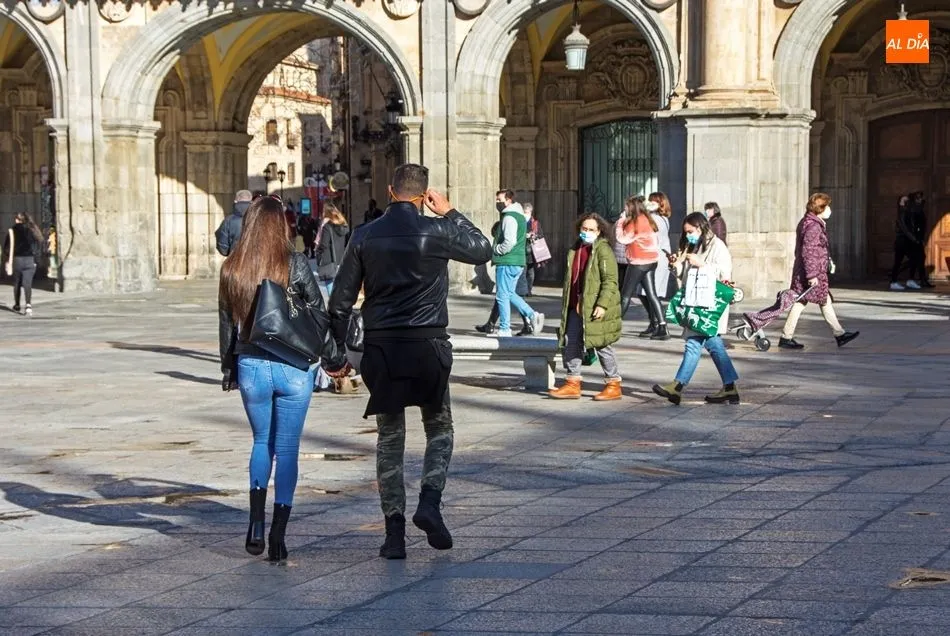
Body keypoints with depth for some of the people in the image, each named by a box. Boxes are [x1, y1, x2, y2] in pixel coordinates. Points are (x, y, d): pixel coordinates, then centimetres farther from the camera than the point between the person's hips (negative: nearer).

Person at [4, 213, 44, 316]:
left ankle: (17, 305, 26)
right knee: (27, 283, -4)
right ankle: (28, 304, -24)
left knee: (17, 283, 16)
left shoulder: (13, 230, -2)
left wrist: (9, 260, 11)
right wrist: (35, 260, 9)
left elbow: (7, 247, -3)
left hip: (17, 259, -1)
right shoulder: (33, 231, 5)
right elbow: (39, 247, 3)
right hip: (30, 261, 1)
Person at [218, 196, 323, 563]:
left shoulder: (232, 268, 0)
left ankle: (256, 525, 7)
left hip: (251, 366, 3)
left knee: (262, 442, 21)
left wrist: (228, 367, 17)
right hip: (292, 367, -2)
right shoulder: (294, 264, -9)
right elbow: (318, 312, -3)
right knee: (287, 449, 6)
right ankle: (278, 537, 3)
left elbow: (226, 322, 7)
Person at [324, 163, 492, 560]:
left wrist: (335, 354, 12)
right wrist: (451, 213, 15)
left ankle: (394, 532, 8)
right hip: (427, 346, -2)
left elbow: (341, 301, 4)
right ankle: (430, 501, -5)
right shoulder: (436, 232, -5)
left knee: (389, 439, 12)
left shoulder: (364, 237, 2)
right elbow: (483, 250, 13)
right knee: (439, 430, 17)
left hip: (380, 348, 2)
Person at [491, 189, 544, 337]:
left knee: (502, 295, -2)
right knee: (510, 294, 18)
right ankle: (532, 316, 9)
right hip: (518, 262, 10)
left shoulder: (509, 218, -15)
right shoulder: (519, 216, 17)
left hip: (506, 262, -10)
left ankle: (504, 329, 2)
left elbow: (509, 242, -26)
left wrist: (495, 250, -10)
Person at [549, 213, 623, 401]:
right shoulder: (575, 250, 16)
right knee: (570, 343, 7)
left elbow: (610, 281, -16)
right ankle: (573, 384, 15)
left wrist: (602, 304, -24)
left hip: (595, 309, -8)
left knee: (601, 345, 0)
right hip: (576, 307, 8)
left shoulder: (603, 250, -9)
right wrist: (566, 305, 23)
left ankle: (614, 385, 11)